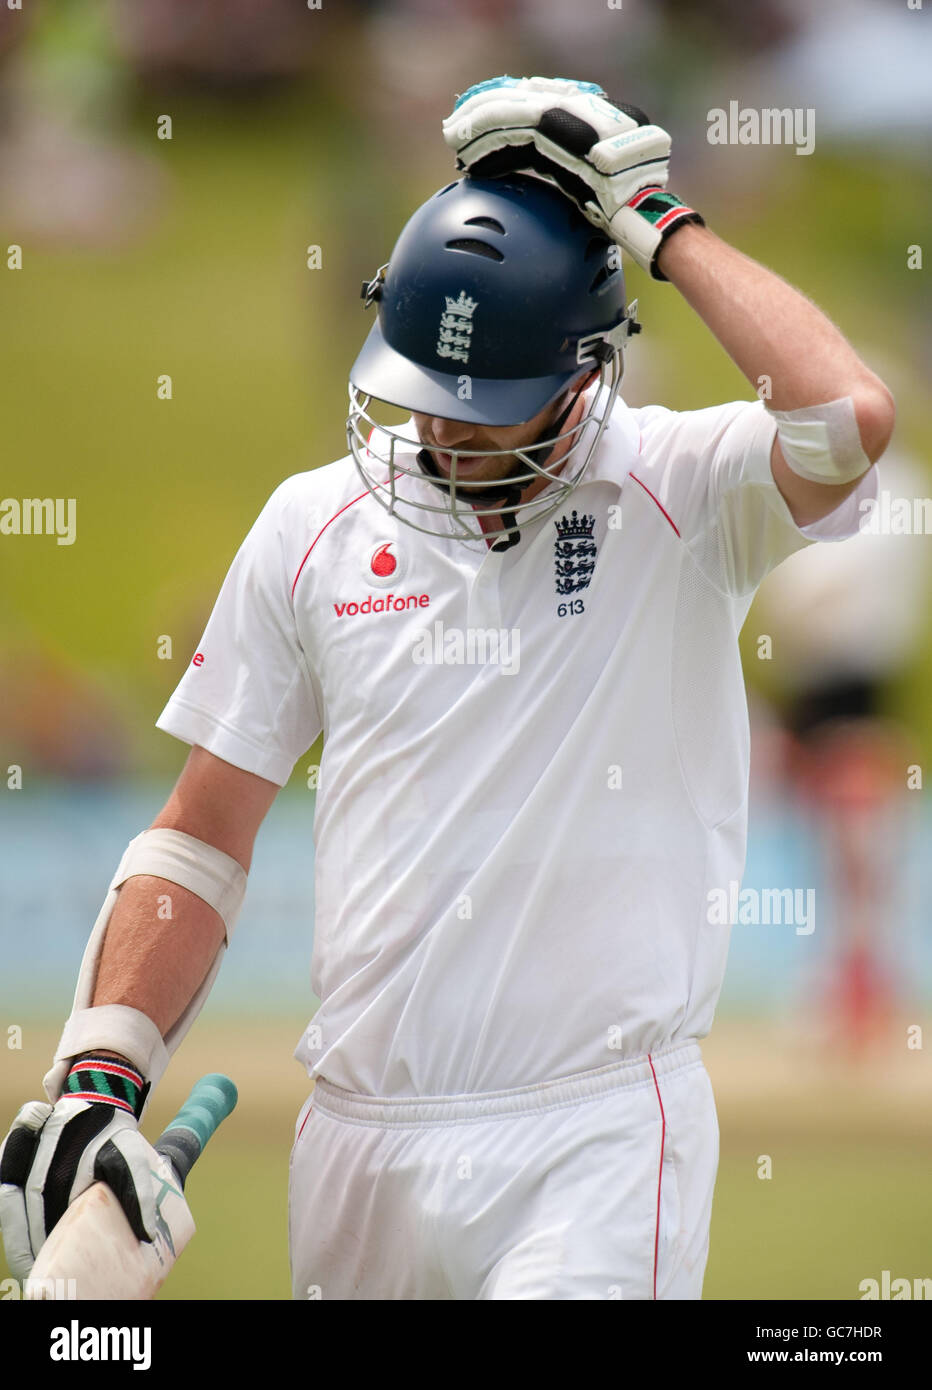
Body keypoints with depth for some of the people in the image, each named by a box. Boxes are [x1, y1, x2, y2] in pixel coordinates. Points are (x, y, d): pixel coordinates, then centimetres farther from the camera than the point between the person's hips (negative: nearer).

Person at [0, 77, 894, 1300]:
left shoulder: (679, 494, -2)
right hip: (361, 1141, 4)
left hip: (595, 1145, -4)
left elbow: (851, 417, -25)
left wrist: (654, 224, -14)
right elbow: (204, 833, 12)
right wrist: (99, 1077, 0)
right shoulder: (316, 525, 9)